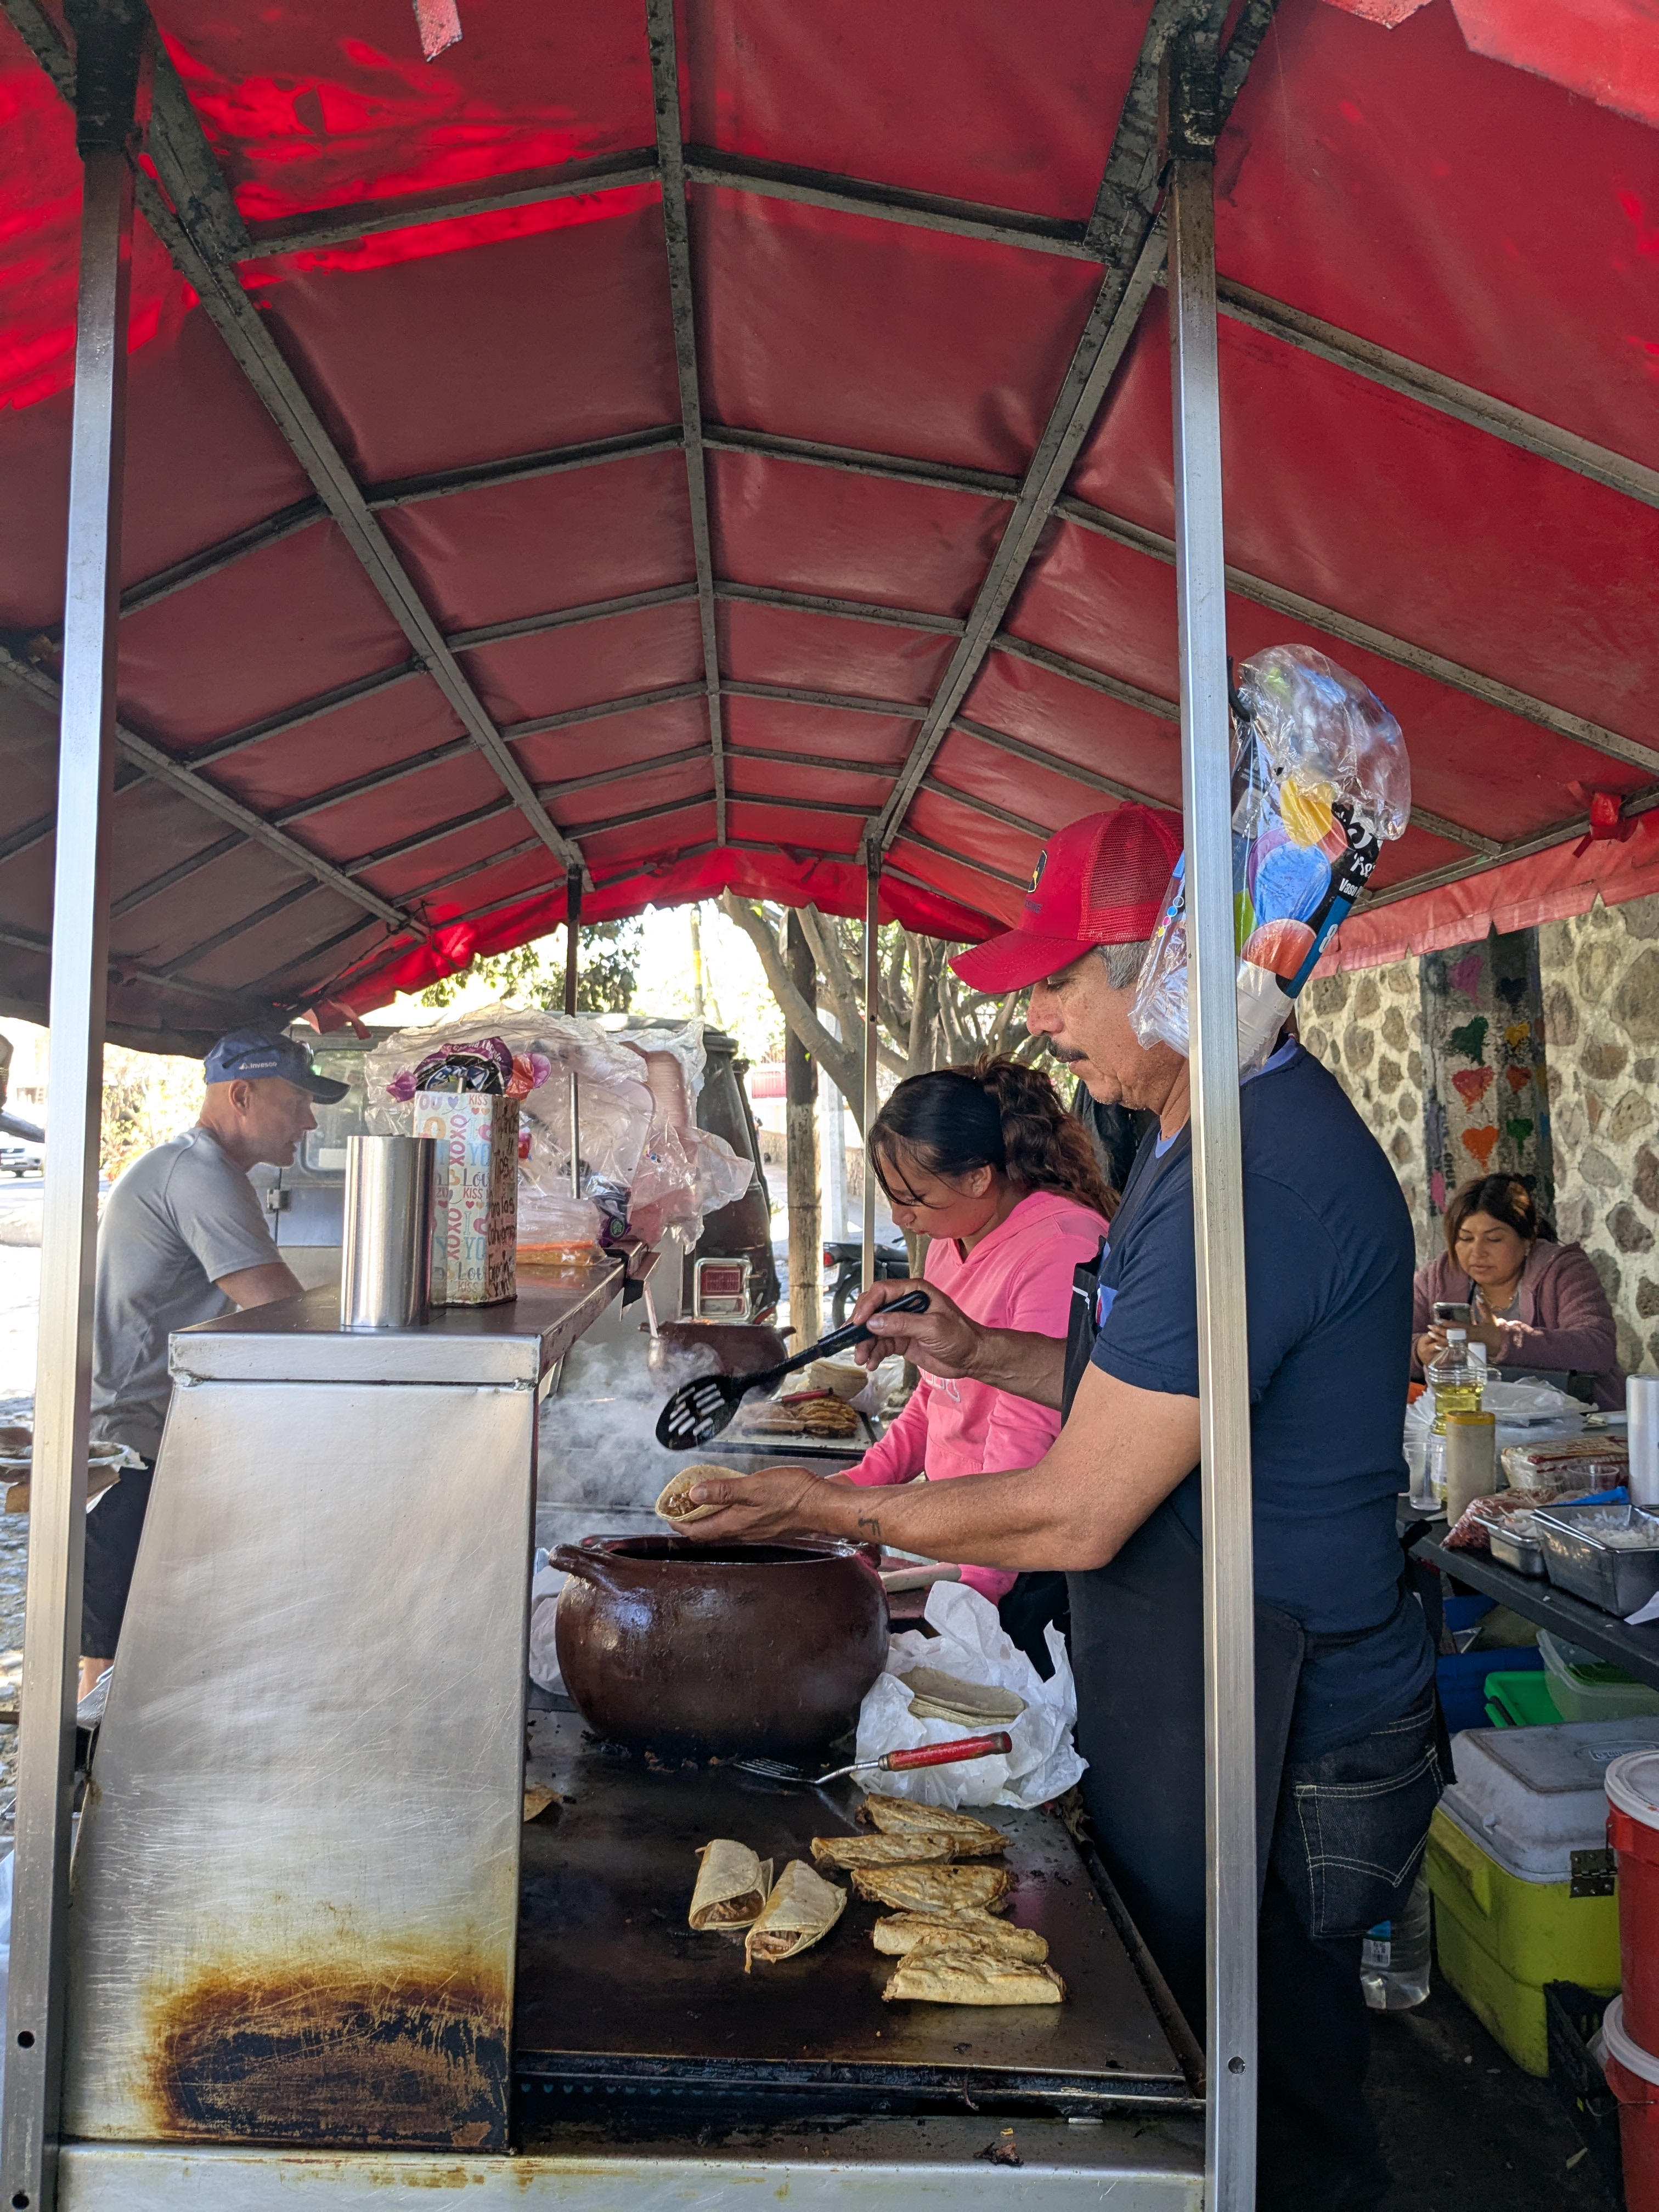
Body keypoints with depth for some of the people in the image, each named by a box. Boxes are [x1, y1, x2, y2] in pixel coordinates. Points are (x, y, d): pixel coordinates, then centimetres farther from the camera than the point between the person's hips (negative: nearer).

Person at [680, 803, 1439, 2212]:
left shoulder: (1257, 1174, -27)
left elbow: (1076, 1516, -24)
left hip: (1273, 1764, -10)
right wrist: (987, 1355, 9)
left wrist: (836, 1511, -11)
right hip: (1191, 1727, 10)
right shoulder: (1225, 1139, 7)